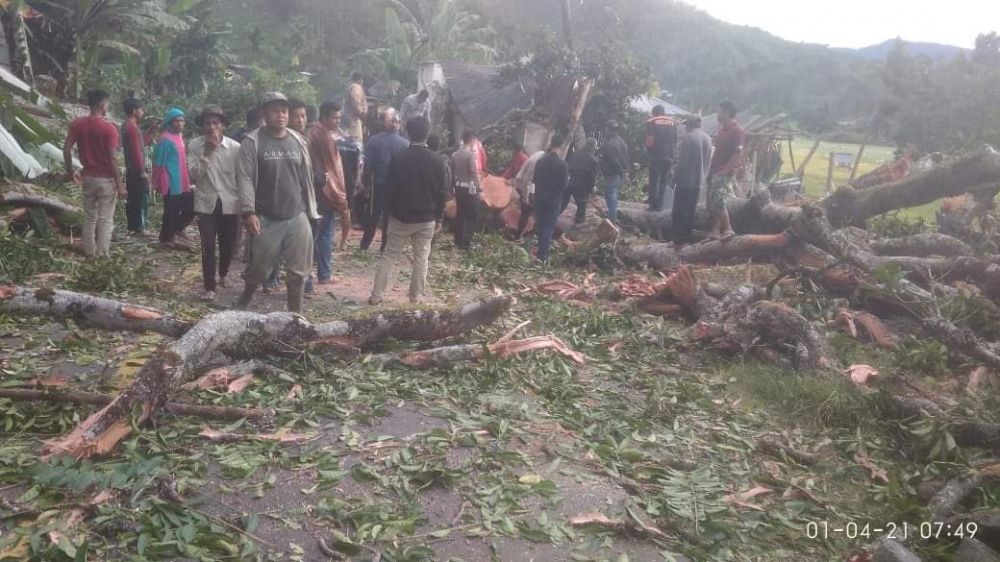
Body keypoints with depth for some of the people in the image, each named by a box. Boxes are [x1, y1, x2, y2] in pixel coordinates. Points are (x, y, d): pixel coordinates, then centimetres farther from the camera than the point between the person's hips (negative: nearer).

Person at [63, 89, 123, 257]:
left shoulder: (77, 123, 0)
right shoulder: (109, 127, -16)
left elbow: (66, 149, 1)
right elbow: (112, 159, -18)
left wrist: (70, 171, 15)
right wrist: (120, 185, -13)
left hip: (88, 177, 5)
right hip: (106, 179, -5)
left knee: (89, 217, 17)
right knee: (105, 219, 5)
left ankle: (89, 252, 23)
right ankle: (102, 255, 9)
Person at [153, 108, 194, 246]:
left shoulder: (179, 136, 11)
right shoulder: (165, 139, -17)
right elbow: (159, 163, -17)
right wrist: (162, 184, -16)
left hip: (183, 183, 9)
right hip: (172, 184, -9)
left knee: (190, 208, 15)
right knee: (172, 211, 2)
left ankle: (176, 228, 34)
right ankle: (166, 237, 17)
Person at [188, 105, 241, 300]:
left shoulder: (235, 147, -5)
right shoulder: (195, 145, -4)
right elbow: (194, 175, -11)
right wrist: (207, 152, -19)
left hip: (230, 203, 1)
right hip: (206, 203, -1)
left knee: (228, 245, 11)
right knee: (208, 246, -5)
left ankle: (223, 275, 39)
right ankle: (209, 287, 4)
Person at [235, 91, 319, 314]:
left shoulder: (298, 141, 9)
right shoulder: (252, 142, -5)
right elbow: (245, 178, -11)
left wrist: (311, 210, 12)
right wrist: (249, 212, -20)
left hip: (297, 217, 3)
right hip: (266, 219, -3)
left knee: (298, 270, 6)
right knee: (259, 268, 9)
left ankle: (295, 312, 21)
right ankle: (244, 301, 35)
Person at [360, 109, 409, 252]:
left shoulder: (374, 140, -9)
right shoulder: (405, 143, -10)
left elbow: (367, 165, -10)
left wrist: (367, 183, -1)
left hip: (378, 185, 0)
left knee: (373, 216, 14)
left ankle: (365, 244, 20)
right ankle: (385, 247, 16)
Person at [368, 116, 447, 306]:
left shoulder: (399, 158, -6)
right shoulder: (436, 161, -3)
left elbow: (389, 188, -3)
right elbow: (440, 193, 0)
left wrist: (390, 212, 9)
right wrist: (438, 218, 8)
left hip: (401, 217, 0)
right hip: (427, 218, 0)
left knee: (389, 256, 7)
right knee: (421, 258, 9)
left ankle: (376, 296, 6)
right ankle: (416, 295, 13)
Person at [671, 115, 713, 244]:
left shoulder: (687, 137, -13)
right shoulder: (708, 139, 7)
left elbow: (682, 160, -13)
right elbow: (708, 160, 9)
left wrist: (675, 178, -6)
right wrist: (704, 175, 17)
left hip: (685, 179, -6)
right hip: (699, 180, 6)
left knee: (679, 210, 0)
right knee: (691, 209, 14)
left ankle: (679, 237, 0)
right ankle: (687, 236, 17)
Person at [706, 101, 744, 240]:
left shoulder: (737, 130, -11)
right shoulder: (722, 128, 15)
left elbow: (738, 153, -17)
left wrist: (725, 170, -20)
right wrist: (711, 167, 12)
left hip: (725, 173, -9)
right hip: (715, 171, 9)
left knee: (718, 201, -13)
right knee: (711, 202, 8)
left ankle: (727, 229, -1)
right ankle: (715, 231, 14)